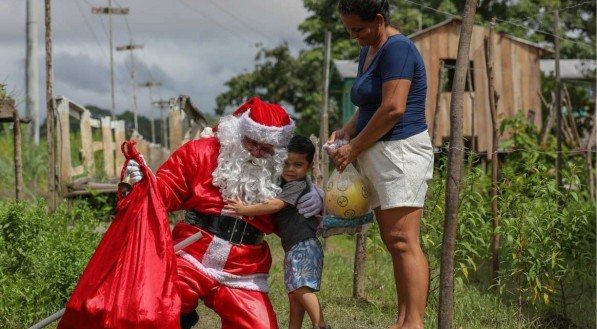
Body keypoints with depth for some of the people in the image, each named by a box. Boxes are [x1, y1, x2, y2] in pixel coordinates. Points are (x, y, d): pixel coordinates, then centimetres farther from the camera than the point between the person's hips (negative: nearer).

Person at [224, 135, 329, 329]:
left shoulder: (298, 185, -11)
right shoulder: (285, 184, 17)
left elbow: (275, 205, -23)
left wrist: (245, 209, -23)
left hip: (304, 245, -10)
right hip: (293, 248, 10)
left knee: (300, 286, -22)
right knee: (294, 292, 10)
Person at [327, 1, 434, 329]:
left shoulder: (397, 48, -11)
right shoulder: (368, 51, 18)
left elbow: (393, 108, -20)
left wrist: (354, 148, -13)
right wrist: (346, 131, 5)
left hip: (401, 151, -10)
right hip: (379, 155, 10)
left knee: (403, 242, -13)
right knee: (394, 243, 8)